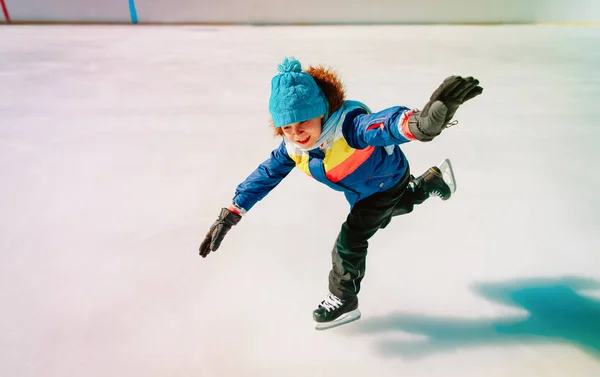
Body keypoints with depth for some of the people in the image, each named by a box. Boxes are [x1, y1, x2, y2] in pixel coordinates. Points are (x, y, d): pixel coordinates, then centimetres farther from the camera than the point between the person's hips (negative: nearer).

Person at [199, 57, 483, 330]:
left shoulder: (347, 125, -45)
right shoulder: (292, 148, -22)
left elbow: (383, 126, -65)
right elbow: (264, 175, -12)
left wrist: (421, 121, -89)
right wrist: (229, 215, -15)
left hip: (388, 180, -7)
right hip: (359, 192, 8)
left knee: (349, 242, -12)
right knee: (382, 216, 34)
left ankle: (343, 301, 15)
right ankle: (433, 181, 53)